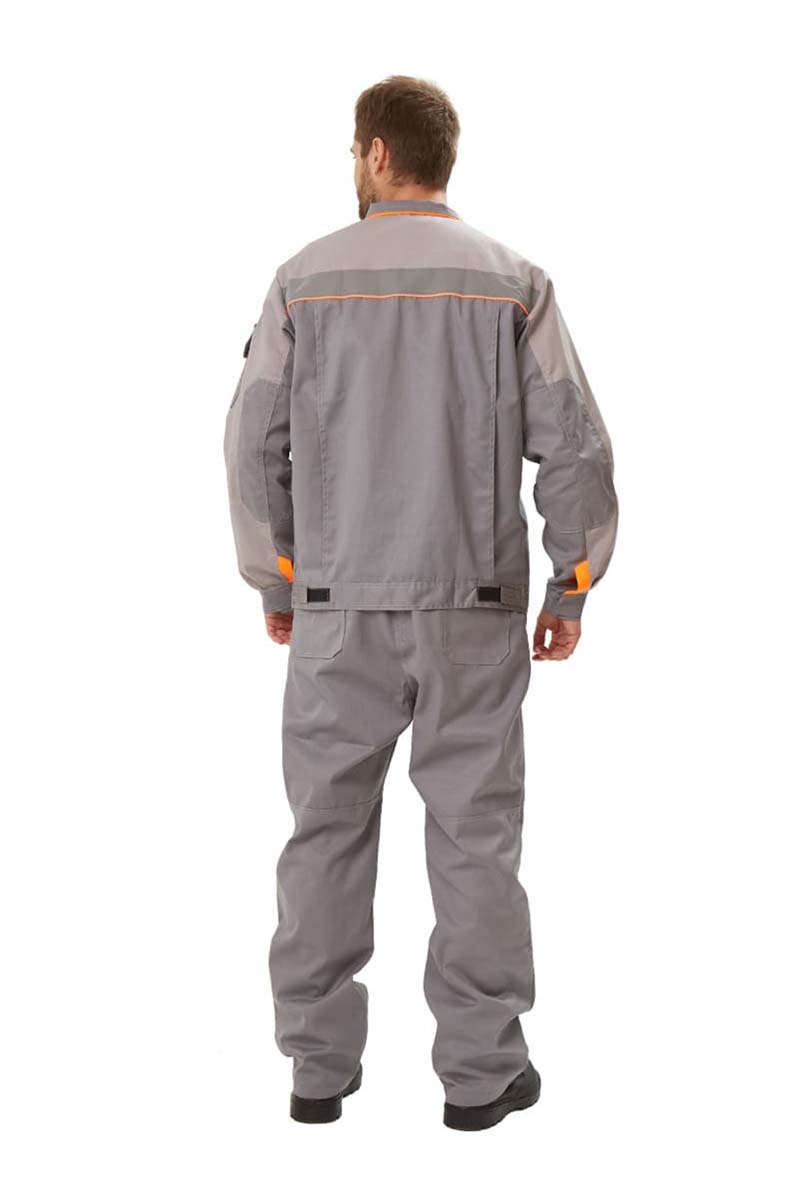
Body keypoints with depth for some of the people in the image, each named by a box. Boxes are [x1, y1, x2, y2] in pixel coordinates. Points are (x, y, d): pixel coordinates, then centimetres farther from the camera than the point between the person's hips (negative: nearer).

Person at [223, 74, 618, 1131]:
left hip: (337, 607, 1)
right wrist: (572, 588, 5)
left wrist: (274, 581, 12)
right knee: (474, 834, 6)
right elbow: (574, 445, -4)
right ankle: (482, 1068, 11)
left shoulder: (306, 279, 0)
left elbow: (256, 444, 1)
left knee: (328, 830, 9)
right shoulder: (512, 282, -1)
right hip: (473, 606, 0)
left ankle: (320, 1065, 16)